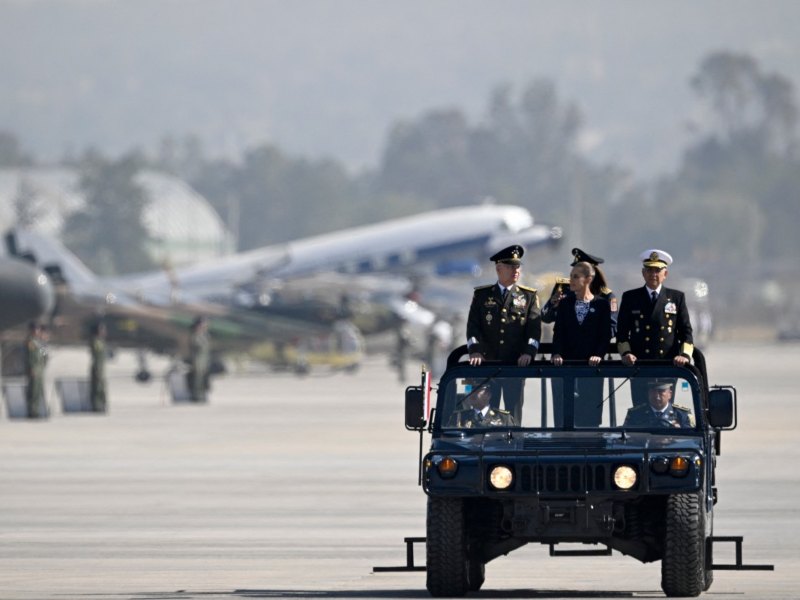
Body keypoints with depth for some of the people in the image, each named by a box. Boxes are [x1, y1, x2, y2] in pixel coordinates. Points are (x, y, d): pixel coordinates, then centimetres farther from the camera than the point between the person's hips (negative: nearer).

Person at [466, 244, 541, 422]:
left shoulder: (528, 296, 10)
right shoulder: (481, 295, 11)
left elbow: (535, 328, 1)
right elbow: (473, 326, 4)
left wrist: (528, 352, -15)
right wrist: (475, 351, -12)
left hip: (516, 364, 0)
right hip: (488, 362, 0)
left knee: (514, 410, -2)